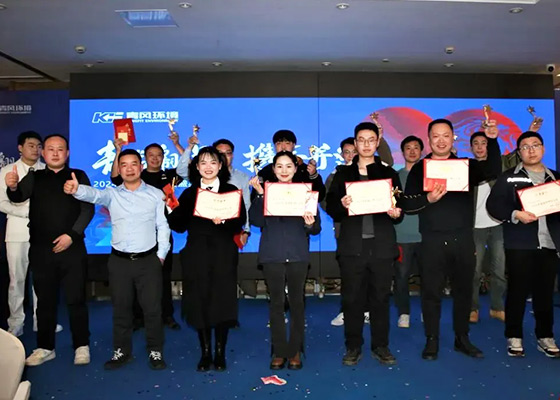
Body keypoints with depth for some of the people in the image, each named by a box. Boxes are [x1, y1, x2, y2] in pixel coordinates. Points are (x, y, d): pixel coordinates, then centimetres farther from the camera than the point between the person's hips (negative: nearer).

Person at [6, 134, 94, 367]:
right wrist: (13, 187, -31)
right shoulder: (34, 177, 10)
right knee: (45, 300, 11)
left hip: (72, 248, -2)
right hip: (40, 249, 2)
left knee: (76, 299, 3)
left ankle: (81, 346, 15)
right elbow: (19, 197, -8)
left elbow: (88, 209, -2)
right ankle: (45, 347, 24)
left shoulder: (78, 176, 5)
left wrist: (71, 235, -12)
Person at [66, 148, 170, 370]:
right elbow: (94, 194, -19)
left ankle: (155, 351, 19)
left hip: (148, 260, -1)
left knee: (152, 308, 4)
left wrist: (161, 255, -2)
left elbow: (163, 227, 3)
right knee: (120, 308, 11)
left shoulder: (156, 194, 1)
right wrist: (76, 189, -41)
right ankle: (122, 351, 27)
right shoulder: (111, 194, 4)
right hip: (119, 260, 2)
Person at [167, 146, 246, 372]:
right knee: (199, 303, 4)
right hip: (197, 254, 1)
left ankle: (220, 353, 18)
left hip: (224, 255, -1)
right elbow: (179, 226, 4)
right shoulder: (189, 193, 9)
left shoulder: (231, 191, 5)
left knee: (222, 301, 2)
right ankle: (205, 353, 20)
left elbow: (240, 222, -5)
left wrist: (223, 220, -23)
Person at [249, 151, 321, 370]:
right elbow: (257, 221, -7)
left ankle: (295, 351, 20)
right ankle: (279, 351, 17)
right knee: (276, 302, 4)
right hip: (272, 254, 0)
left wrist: (310, 224, -19)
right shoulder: (266, 190, 6)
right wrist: (260, 194, -15)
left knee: (297, 302, 6)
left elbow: (316, 228, 3)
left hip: (298, 254, 0)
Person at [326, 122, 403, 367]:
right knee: (352, 298, 4)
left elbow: (399, 207, 8)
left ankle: (380, 346, 20)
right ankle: (353, 347, 17)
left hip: (381, 245, 1)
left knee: (380, 297, 6)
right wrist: (342, 205, -18)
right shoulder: (343, 174, 10)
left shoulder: (389, 173, 11)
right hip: (352, 246, 0)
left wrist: (396, 213, -14)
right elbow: (331, 208, 3)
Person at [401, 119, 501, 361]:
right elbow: (407, 204, -3)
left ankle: (462, 339, 26)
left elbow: (493, 171, -10)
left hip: (463, 240, 2)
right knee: (431, 292, 3)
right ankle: (432, 341, 16)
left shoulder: (466, 165, 8)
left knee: (463, 291, 11)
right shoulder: (419, 169, 3)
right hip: (432, 241, -2)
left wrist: (492, 141, -21)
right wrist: (428, 199, -21)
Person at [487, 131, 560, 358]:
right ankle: (514, 337, 10)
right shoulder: (509, 177, 4)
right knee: (517, 290, 0)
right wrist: (515, 215, -19)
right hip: (519, 244, -3)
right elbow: (493, 205, -5)